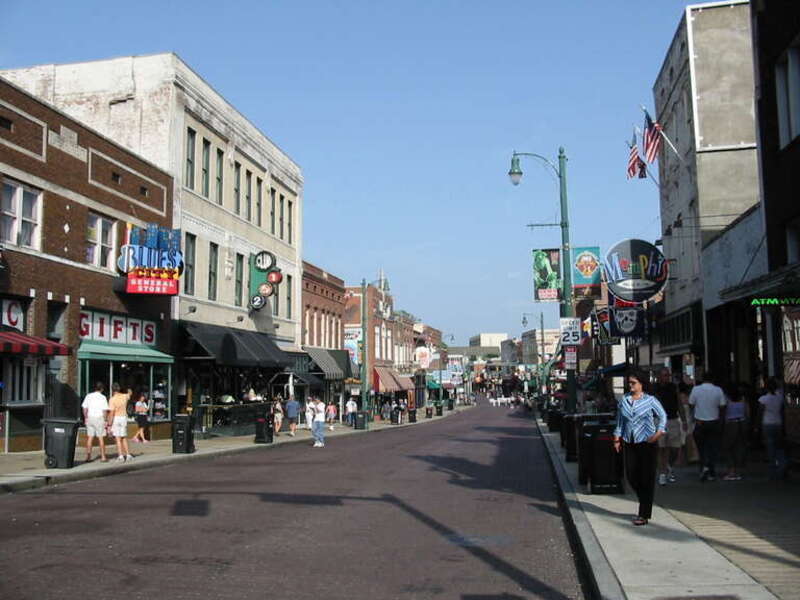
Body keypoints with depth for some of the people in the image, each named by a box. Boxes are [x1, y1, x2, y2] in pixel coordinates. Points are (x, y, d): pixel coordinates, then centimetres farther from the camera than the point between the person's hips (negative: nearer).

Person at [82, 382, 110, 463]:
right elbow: (105, 410, -9)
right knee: (101, 438, 2)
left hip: (90, 417, 4)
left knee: (90, 438, 8)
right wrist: (104, 420, -3)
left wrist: (86, 418, 15)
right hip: (99, 418, -4)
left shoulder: (88, 396, 5)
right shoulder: (103, 397, -6)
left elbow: (85, 408, 6)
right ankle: (103, 457, 5)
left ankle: (88, 456, 6)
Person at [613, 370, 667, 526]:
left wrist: (658, 433, -10)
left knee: (646, 478, -2)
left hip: (647, 443, -4)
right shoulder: (623, 400, 8)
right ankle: (645, 501, 29)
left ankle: (644, 515, 5)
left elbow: (663, 416, 3)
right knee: (631, 475, 3)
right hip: (630, 443, 4)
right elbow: (619, 422, 15)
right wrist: (617, 439, 10)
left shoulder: (650, 400, -3)